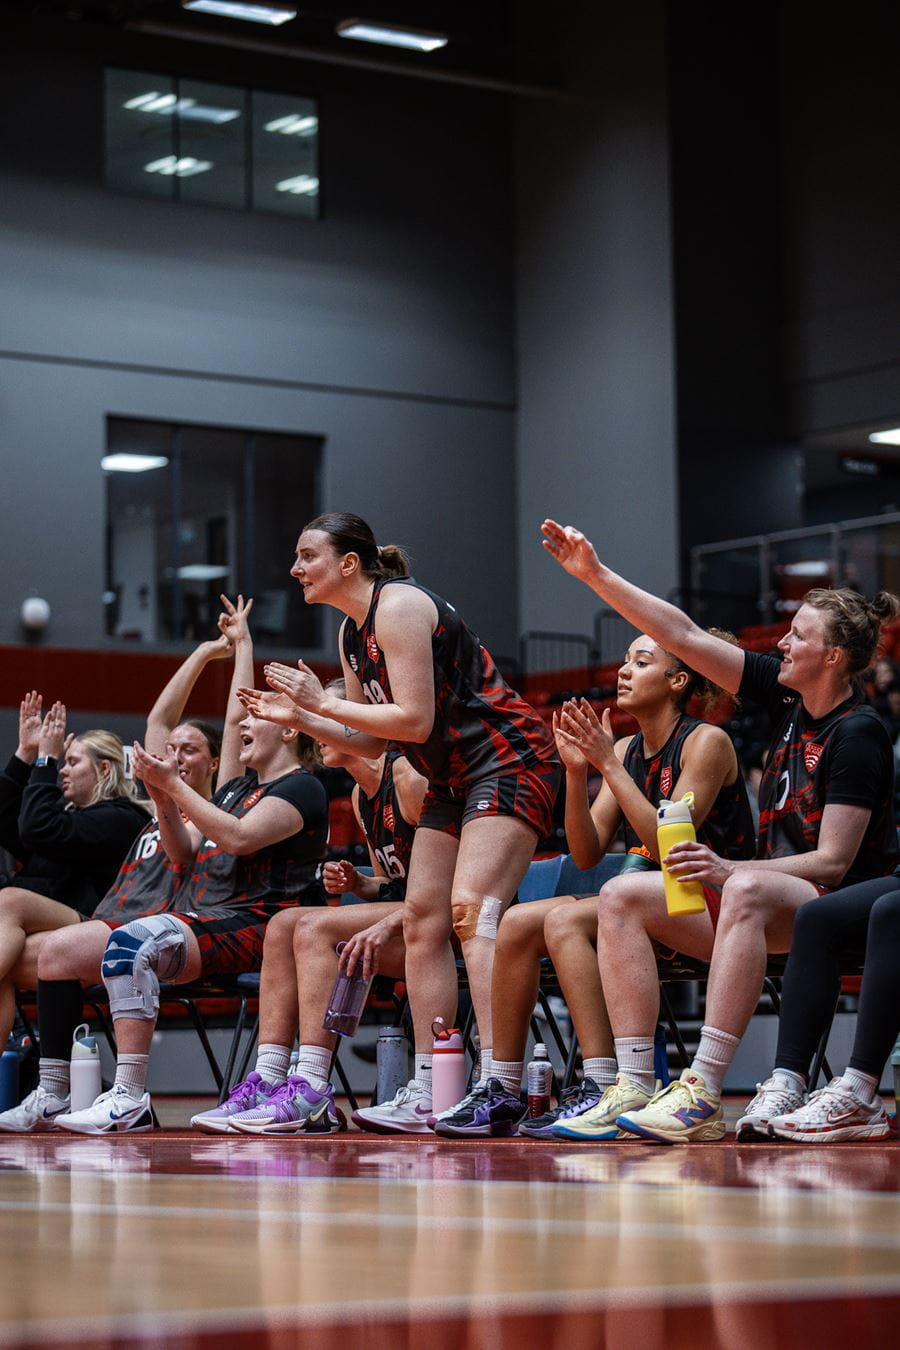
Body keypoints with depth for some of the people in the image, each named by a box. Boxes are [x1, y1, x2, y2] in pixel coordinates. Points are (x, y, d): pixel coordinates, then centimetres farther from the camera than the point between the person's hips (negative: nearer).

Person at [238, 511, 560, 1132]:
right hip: (454, 779, 10)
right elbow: (372, 740, 16)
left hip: (507, 761, -10)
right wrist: (298, 716, 3)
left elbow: (414, 719, -21)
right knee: (422, 921, 5)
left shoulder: (399, 605, -16)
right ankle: (427, 1093, 7)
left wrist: (323, 701, -15)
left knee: (471, 910, -22)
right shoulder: (352, 632, 13)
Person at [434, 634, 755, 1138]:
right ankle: (503, 1093, -7)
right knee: (518, 922, -9)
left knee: (565, 920, -27)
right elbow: (587, 854, 5)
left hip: (712, 909, -8)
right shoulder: (626, 749, 12)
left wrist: (609, 766, -17)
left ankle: (606, 1092, -32)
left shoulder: (706, 742, -8)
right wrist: (577, 772, -8)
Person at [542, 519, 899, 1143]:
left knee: (747, 891, -41)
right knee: (623, 897, -8)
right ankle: (635, 1087, -20)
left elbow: (834, 861, -20)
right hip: (774, 902, 9)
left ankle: (703, 1094, -48)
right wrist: (595, 574, 4)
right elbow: (686, 637, 8)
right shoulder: (788, 694, 7)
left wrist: (729, 870, -30)